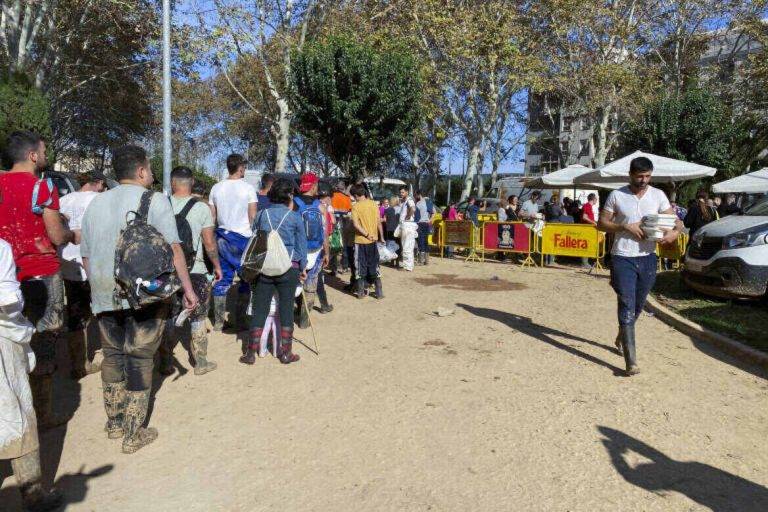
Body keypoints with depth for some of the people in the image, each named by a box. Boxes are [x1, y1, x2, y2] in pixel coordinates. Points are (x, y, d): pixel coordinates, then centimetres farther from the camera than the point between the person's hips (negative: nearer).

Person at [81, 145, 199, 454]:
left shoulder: (96, 203, 14)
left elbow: (86, 256, 17)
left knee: (112, 355, 17)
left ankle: (114, 424, 27)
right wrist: (188, 288, -11)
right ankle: (133, 434, 10)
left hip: (104, 295, 5)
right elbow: (173, 248, -12)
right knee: (139, 358, 3)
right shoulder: (154, 200, -4)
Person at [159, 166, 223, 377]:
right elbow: (209, 243, -6)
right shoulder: (201, 208, -8)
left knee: (168, 318, 13)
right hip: (195, 271, -2)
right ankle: (200, 363, 19)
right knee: (197, 319, 10)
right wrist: (217, 266, 7)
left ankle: (165, 363, 21)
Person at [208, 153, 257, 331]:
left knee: (223, 278, 9)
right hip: (242, 237, -5)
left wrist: (214, 239, 18)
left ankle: (218, 321, 13)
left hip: (222, 237, 5)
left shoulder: (216, 188, 7)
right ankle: (239, 320, 6)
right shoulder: (248, 188, -6)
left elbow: (212, 217, 10)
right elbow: (253, 217, -7)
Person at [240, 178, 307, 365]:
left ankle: (251, 352, 15)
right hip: (289, 268, -2)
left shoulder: (262, 214, 4)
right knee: (286, 309, 7)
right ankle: (286, 352, 16)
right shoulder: (295, 217, -4)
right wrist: (302, 267, 14)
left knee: (259, 310, 8)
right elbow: (301, 245, 2)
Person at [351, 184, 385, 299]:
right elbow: (379, 223, 3)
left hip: (360, 241, -3)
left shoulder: (355, 206, -10)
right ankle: (379, 292, 11)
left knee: (360, 266, 8)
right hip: (373, 241, 3)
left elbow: (356, 224, -20)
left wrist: (366, 234, -16)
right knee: (374, 266, 11)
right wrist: (381, 237, 12)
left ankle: (361, 292, 14)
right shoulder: (373, 204, 1)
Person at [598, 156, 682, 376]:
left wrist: (675, 231, -19)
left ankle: (622, 336, 43)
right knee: (627, 306, -8)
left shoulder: (658, 195, 5)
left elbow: (675, 220, 4)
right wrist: (626, 227, -14)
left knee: (638, 306, 16)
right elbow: (601, 223, 1)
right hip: (623, 258, -3)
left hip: (648, 258, 3)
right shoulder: (617, 195, -1)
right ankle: (631, 360, -9)